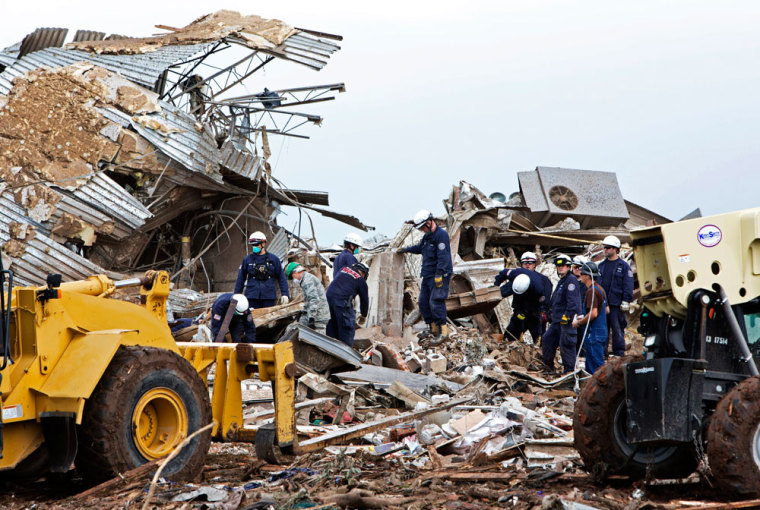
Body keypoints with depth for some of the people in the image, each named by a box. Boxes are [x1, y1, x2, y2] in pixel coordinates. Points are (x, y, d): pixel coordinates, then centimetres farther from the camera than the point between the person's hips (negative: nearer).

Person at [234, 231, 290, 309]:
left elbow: (281, 277, 7)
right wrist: (237, 294, 11)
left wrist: (285, 294, 1)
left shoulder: (273, 259, 5)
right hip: (252, 296, 0)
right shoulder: (247, 259, 6)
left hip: (269, 297, 0)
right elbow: (240, 278, 12)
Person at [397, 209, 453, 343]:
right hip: (428, 275, 10)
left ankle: (443, 331, -13)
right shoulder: (427, 236, 17)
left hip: (440, 275, -10)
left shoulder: (441, 235, -14)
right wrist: (406, 249, 39)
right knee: (423, 303, 7)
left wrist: (439, 274, -27)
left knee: (435, 302, -16)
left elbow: (443, 256, -22)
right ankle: (433, 329, 15)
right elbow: (420, 248, 38)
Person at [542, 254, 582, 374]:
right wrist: (553, 313, 28)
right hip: (557, 319, 11)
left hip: (567, 319, -11)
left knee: (566, 344, -9)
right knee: (547, 339, 13)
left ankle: (569, 370, -3)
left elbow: (572, 301, -20)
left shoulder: (571, 280, -11)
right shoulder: (561, 281, 21)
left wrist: (567, 315, -24)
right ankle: (548, 366, 24)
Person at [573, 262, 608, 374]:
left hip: (594, 334, -10)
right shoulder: (600, 289, 15)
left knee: (596, 366, -8)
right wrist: (584, 318, 22)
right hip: (601, 332, 10)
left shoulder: (591, 291, -17)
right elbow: (606, 310, 22)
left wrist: (579, 323, -12)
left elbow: (593, 313, -25)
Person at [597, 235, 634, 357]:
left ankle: (619, 353, 2)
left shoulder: (623, 266, 0)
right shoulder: (601, 265, 16)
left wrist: (626, 301, -11)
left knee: (617, 330, -4)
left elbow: (628, 286, -4)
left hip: (616, 305, -5)